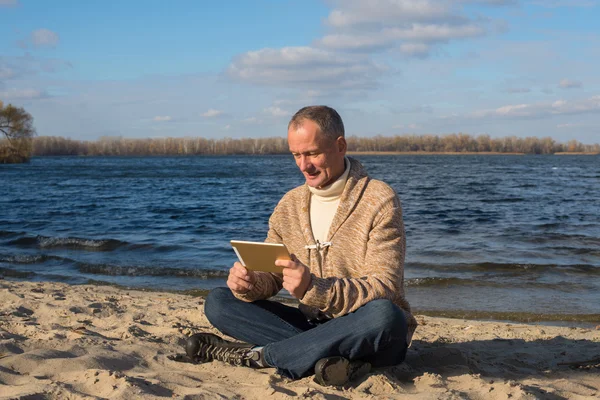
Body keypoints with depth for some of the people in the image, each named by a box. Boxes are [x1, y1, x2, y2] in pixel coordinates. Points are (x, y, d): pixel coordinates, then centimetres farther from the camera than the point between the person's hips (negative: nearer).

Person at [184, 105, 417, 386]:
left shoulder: (379, 200, -11)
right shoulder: (290, 205, 6)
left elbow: (383, 291, -19)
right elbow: (270, 277, 6)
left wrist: (315, 287, -35)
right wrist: (248, 283, -19)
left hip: (365, 331, -5)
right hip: (314, 326, 5)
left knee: (383, 314, -39)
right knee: (218, 301, -7)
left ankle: (255, 355, -25)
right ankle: (331, 357, -25)